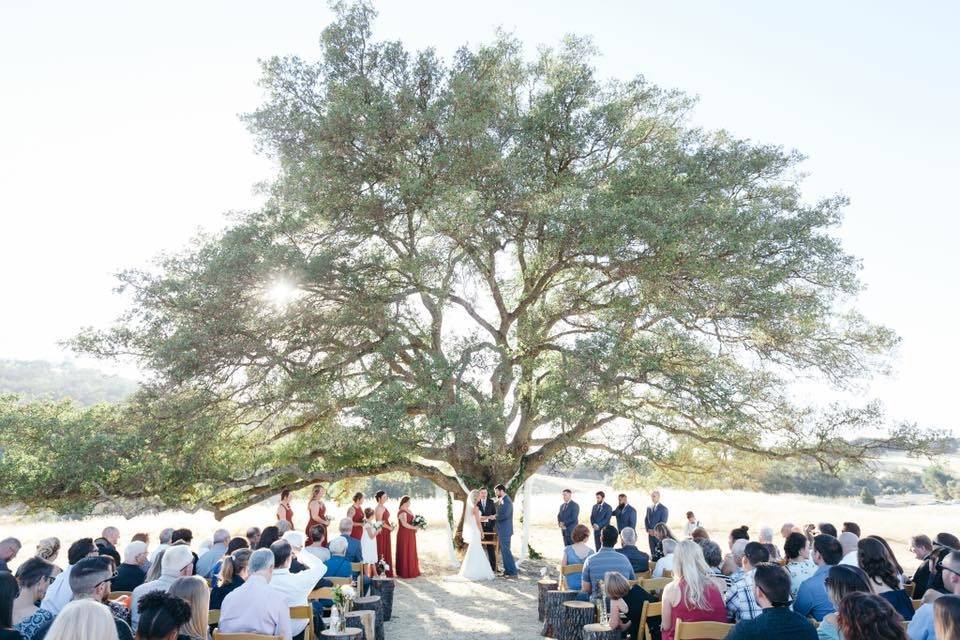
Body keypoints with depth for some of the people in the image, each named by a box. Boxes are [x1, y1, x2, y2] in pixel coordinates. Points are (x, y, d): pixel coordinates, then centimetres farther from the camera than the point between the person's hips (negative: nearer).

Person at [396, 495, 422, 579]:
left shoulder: (409, 510, 13)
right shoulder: (402, 512, -17)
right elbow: (404, 524, -26)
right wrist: (414, 528, -17)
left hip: (410, 535, 10)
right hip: (404, 535, -10)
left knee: (411, 552, 13)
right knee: (404, 553, -3)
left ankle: (411, 570, 21)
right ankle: (404, 573, 4)